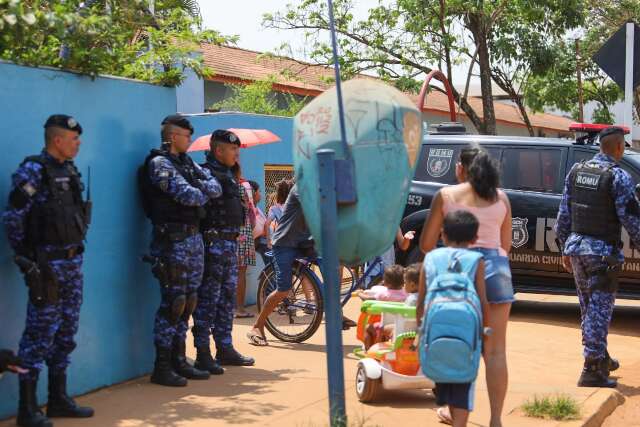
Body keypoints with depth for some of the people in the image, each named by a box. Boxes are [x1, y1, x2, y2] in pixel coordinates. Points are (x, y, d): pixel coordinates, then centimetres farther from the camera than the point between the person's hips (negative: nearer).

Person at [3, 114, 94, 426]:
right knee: (40, 334, -6)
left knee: (66, 333, 13)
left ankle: (58, 400, 23)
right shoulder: (33, 171, -12)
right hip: (47, 265, -8)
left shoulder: (70, 171, 13)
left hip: (72, 262, 8)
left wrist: (76, 247, 16)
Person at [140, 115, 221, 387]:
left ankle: (179, 360, 19)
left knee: (188, 302, 11)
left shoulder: (188, 163, 18)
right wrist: (203, 193, 1)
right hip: (172, 239, -9)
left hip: (193, 237, 9)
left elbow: (215, 188, 9)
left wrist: (199, 189, -10)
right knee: (173, 302, -8)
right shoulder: (159, 164, -9)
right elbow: (188, 196, -20)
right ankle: (162, 367, -1)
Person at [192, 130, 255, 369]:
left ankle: (225, 349, 23)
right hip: (214, 243, -10)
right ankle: (203, 354, -2)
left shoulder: (227, 174, 19)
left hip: (230, 244, 10)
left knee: (227, 298, 14)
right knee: (208, 299, -6)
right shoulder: (206, 173, -12)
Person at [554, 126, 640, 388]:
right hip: (602, 251, -7)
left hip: (576, 248, 7)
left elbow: (564, 214, 10)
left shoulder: (576, 171, 7)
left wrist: (565, 248, 17)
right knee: (599, 310, -4)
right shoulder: (618, 177, -13)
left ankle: (601, 358, 34)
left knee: (589, 308, 18)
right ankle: (592, 370, -5)